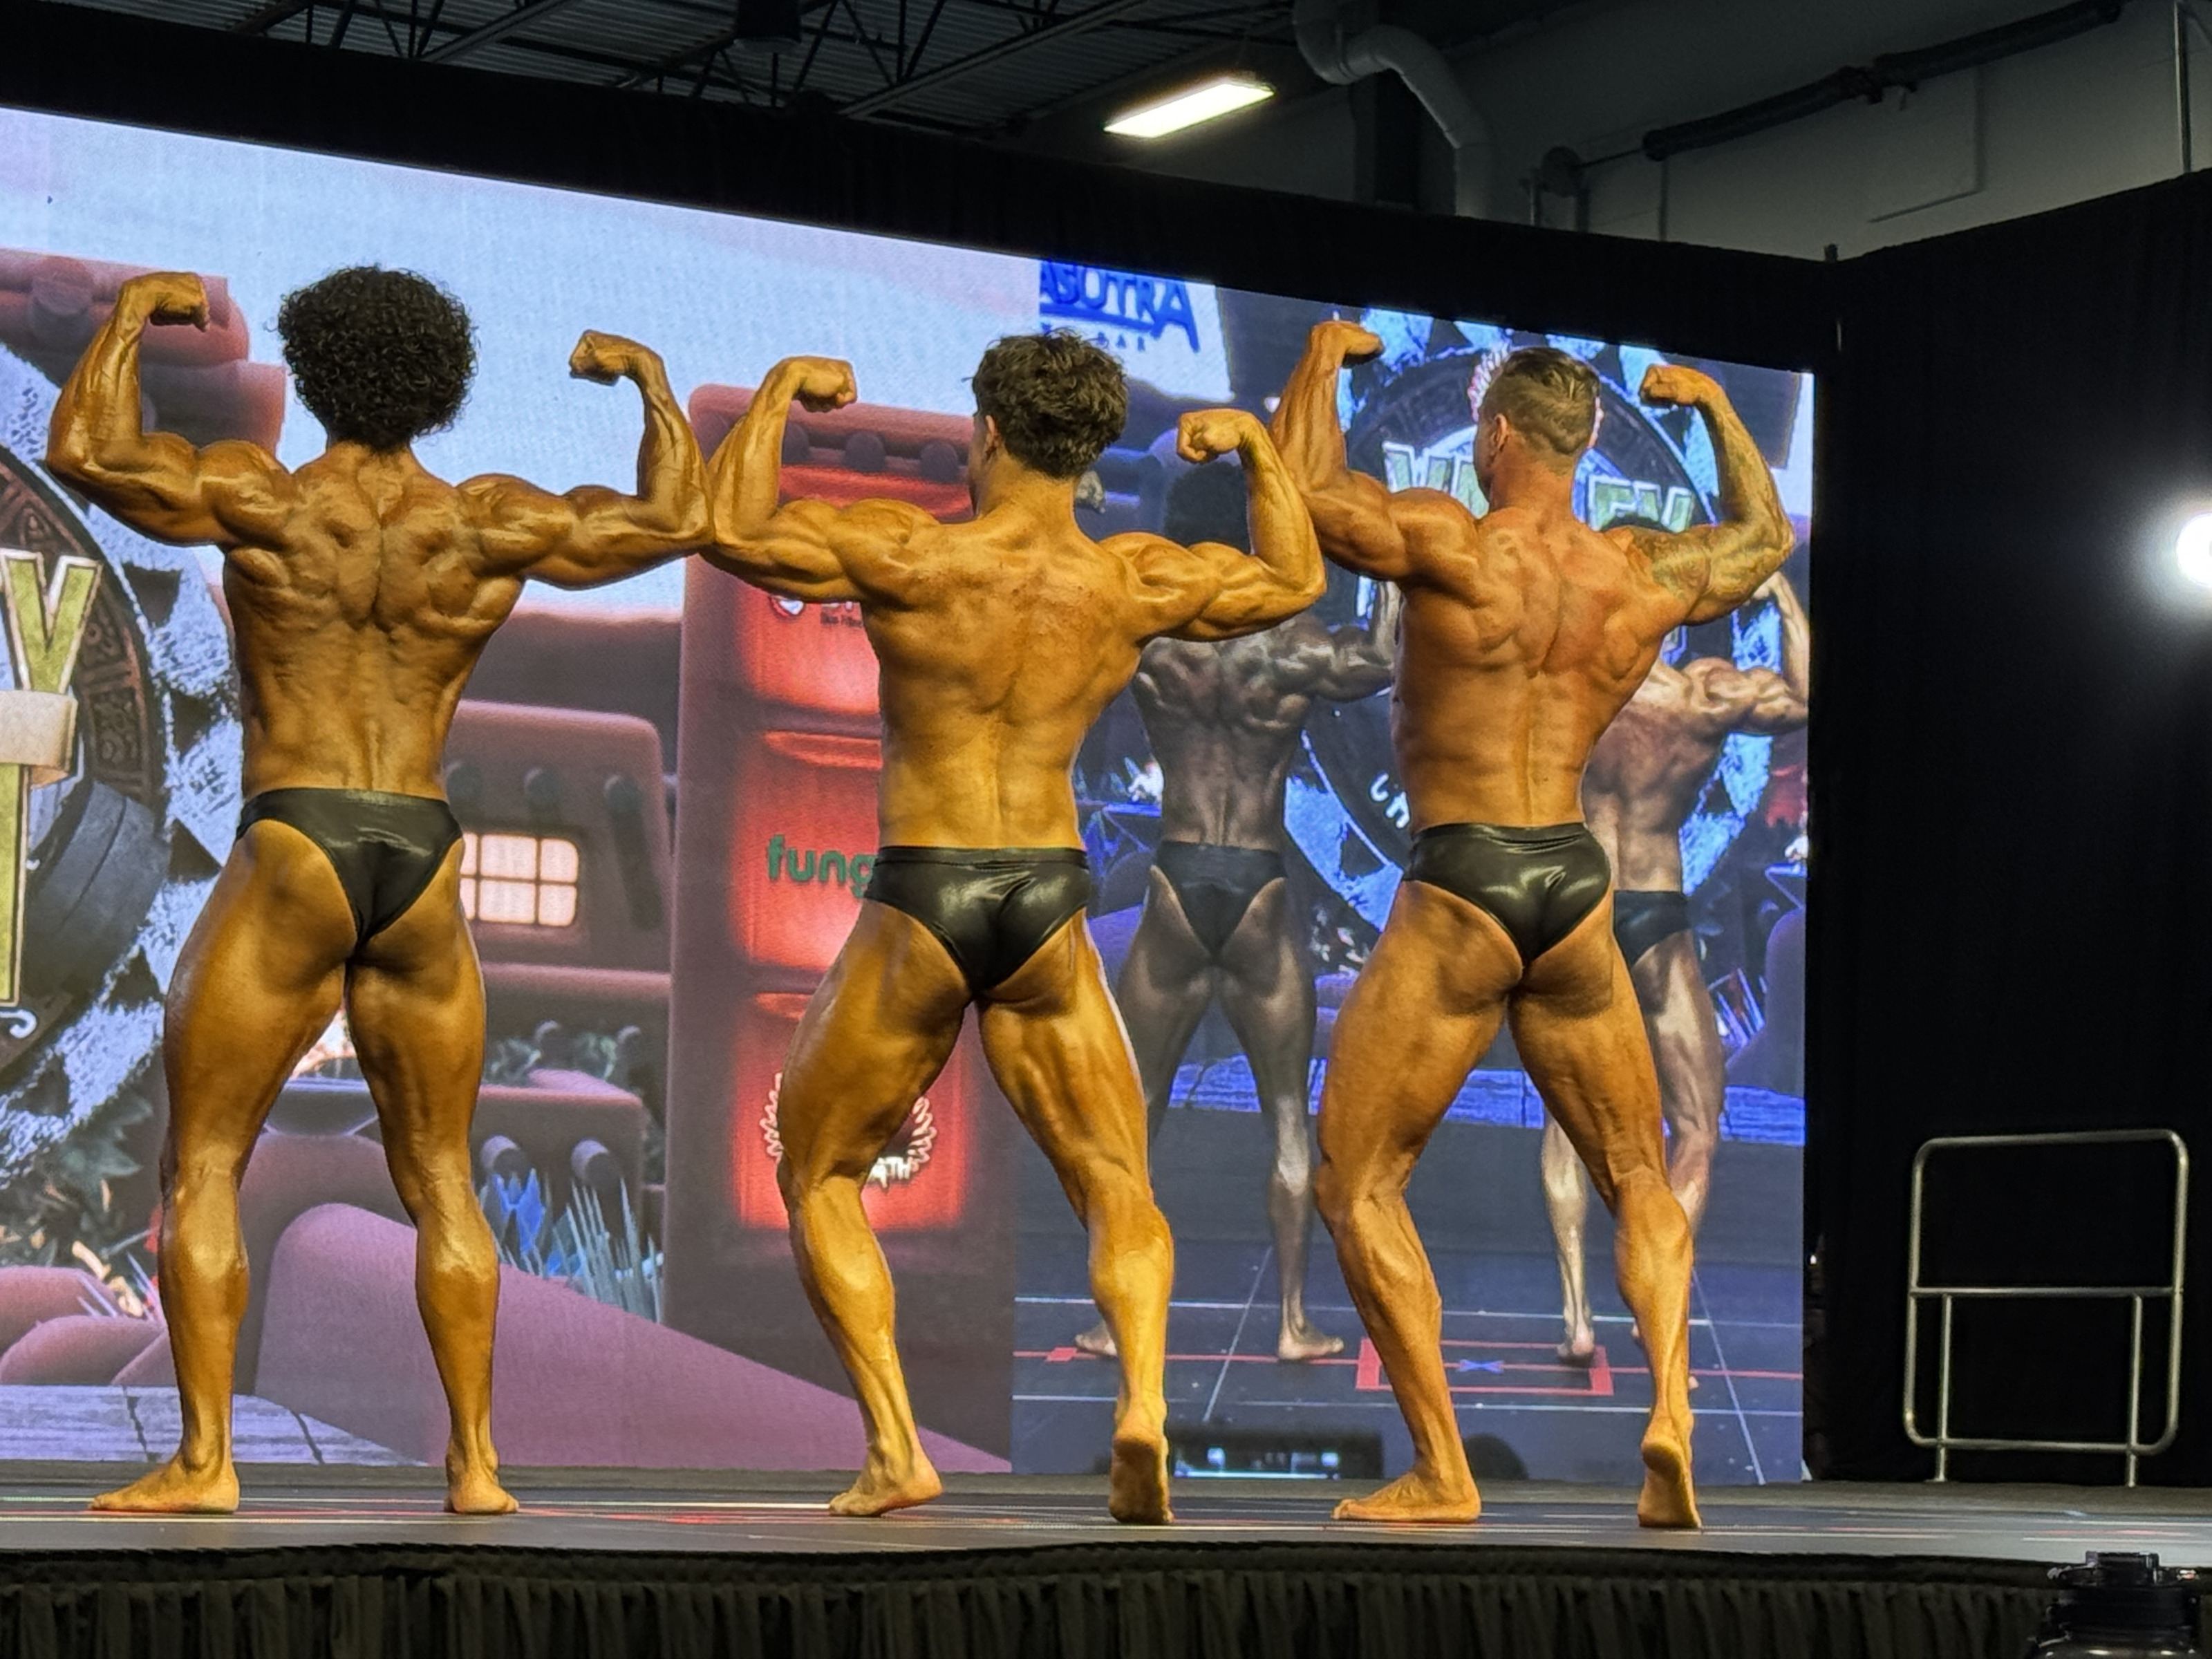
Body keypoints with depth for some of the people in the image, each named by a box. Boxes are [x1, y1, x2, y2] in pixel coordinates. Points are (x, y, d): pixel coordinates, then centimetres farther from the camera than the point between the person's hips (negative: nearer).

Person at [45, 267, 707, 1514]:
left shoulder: (264, 501, -3)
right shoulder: (491, 526, 4)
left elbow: (84, 450, -3)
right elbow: (676, 518, 10)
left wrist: (132, 316, 11)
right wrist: (650, 380, 25)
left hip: (290, 861, -3)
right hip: (428, 869, 3)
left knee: (201, 1168, 4)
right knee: (442, 1183, 13)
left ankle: (205, 1459, -4)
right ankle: (476, 1461, 7)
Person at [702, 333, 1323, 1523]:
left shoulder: (909, 557, -10)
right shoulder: (1132, 583, 1)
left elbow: (730, 529, -10)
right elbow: (1294, 579, 16)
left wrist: (779, 393, 1)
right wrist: (1254, 443, 24)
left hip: (918, 904, -2)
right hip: (1051, 909, 2)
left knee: (818, 1178, 15)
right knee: (1119, 1195, 12)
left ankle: (895, 1447, 1)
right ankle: (1142, 1399, -17)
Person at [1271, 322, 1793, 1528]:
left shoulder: (1454, 547, -10)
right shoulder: (1648, 577, 7)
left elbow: (1299, 491, -9)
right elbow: (1763, 535, 27)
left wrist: (1325, 355, 5)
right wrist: (1713, 405, 37)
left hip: (1460, 887, -5)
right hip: (1576, 886, 5)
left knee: (1357, 1185, 4)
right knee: (1639, 1182, 17)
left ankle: (1440, 1471, -2)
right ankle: (1671, 1406, -6)